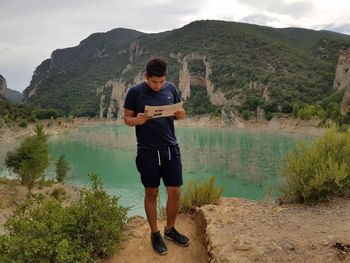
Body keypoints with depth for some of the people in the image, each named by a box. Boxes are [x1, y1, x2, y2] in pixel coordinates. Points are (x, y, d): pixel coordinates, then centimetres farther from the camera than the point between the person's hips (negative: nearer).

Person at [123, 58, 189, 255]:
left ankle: (171, 229, 31)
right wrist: (137, 120, -22)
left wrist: (180, 115, -10)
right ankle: (155, 234, 28)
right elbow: (126, 118, 0)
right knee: (151, 194, 9)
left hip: (171, 149, 3)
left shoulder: (171, 88, 3)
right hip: (148, 152, -3)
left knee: (175, 192, 7)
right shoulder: (135, 92, -7)